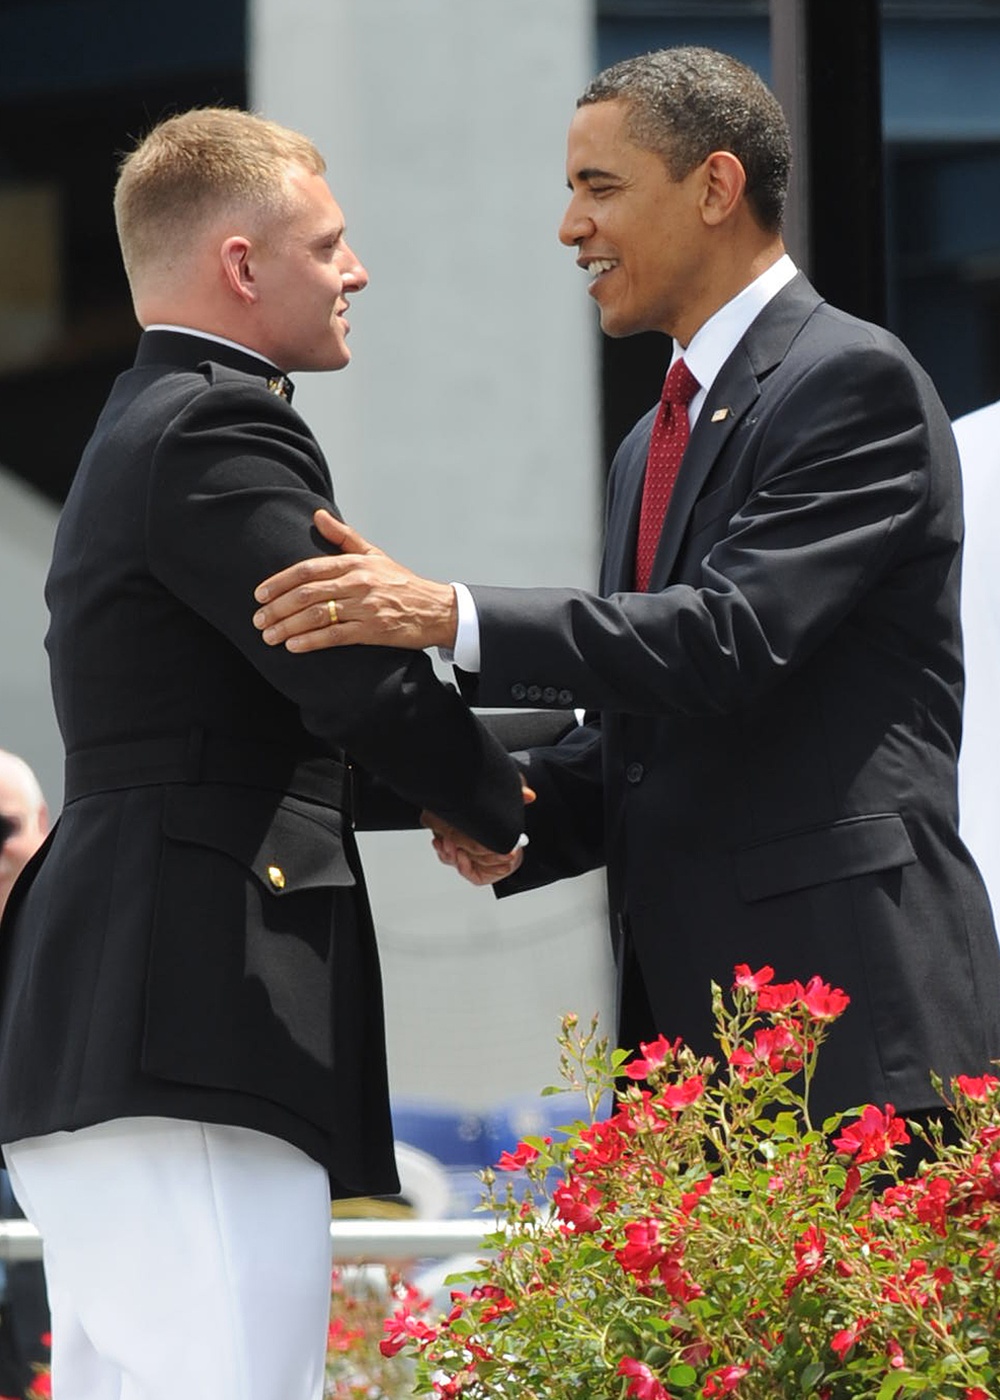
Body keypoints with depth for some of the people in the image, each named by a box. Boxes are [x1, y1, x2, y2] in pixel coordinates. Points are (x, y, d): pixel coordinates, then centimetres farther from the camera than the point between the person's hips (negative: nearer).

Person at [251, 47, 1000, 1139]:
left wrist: (453, 618, -22)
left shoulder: (856, 381, -6)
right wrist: (512, 806, 4)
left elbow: (734, 636, -18)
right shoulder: (651, 449, 24)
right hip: (687, 1023, 8)